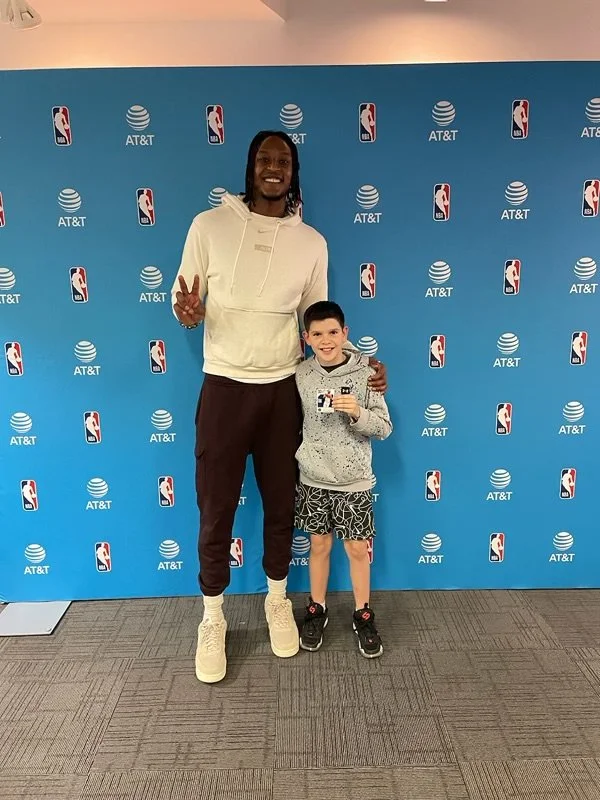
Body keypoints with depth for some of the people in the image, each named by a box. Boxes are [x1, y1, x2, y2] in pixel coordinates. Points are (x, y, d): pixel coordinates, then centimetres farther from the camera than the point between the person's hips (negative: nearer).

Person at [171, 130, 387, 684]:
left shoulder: (311, 242, 4)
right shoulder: (210, 225, -2)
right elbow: (184, 299, 2)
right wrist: (188, 313, -22)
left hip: (284, 389, 2)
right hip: (225, 387, -1)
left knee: (281, 506, 14)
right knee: (216, 511, 7)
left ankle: (277, 602, 38)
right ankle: (213, 618, 29)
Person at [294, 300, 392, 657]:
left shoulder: (365, 372, -10)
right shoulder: (300, 375, -4)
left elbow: (385, 428, -7)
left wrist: (358, 413, -24)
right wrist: (299, 455, -2)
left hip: (354, 480, -1)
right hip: (314, 478, 2)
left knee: (358, 548, 9)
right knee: (319, 545, 15)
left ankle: (363, 614, 30)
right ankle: (317, 609, 34)